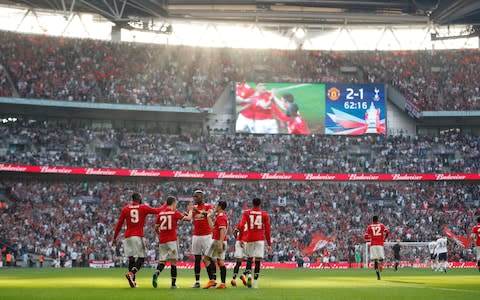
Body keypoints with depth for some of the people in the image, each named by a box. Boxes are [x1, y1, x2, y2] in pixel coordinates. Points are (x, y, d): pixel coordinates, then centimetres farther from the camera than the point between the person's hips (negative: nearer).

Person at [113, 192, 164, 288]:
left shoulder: (126, 208, 9)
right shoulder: (144, 208, 2)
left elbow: (119, 224, 10)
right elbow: (157, 211, 9)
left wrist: (115, 237, 17)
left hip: (127, 237, 4)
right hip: (138, 236, -4)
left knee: (131, 258, 9)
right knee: (141, 258, 0)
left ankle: (132, 280, 6)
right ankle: (131, 273, -24)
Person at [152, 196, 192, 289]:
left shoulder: (160, 213, 9)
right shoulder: (175, 212, -4)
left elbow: (156, 228, 14)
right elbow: (188, 218, 1)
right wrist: (190, 211, 19)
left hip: (162, 241, 4)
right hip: (171, 240, -4)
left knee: (162, 260, 8)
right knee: (173, 261, 3)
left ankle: (156, 273, -22)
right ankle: (173, 284, 4)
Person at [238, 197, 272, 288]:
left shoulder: (246, 213, 4)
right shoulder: (264, 214, 4)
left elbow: (241, 226, -6)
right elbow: (267, 230, 3)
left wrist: (241, 239, 0)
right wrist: (269, 244, 8)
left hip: (250, 239, 1)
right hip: (260, 239, -1)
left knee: (249, 258, 16)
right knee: (258, 260, -2)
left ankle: (249, 274, -9)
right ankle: (255, 281, -9)